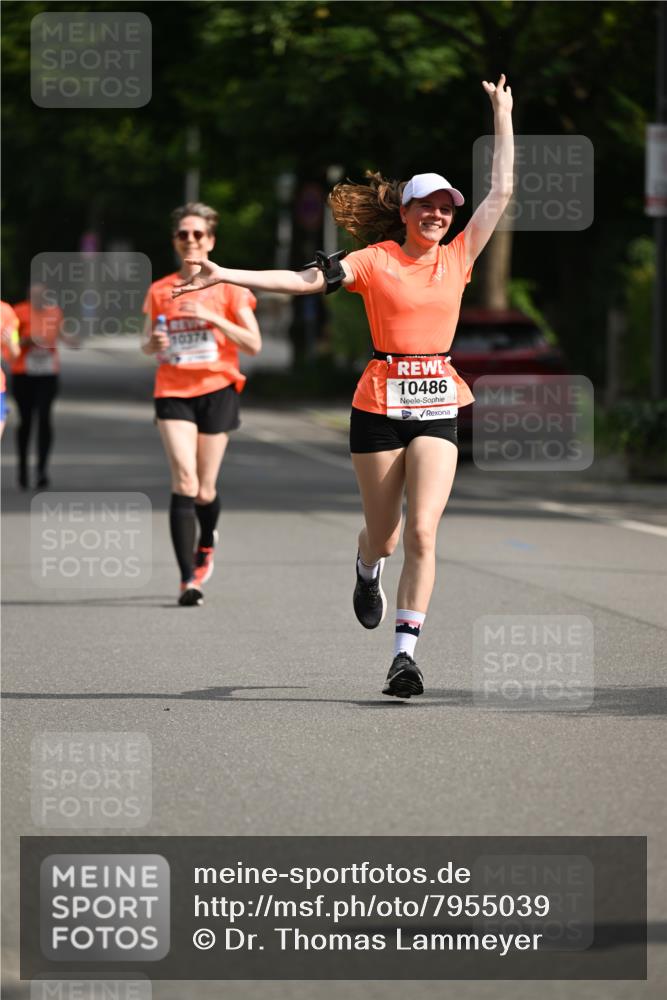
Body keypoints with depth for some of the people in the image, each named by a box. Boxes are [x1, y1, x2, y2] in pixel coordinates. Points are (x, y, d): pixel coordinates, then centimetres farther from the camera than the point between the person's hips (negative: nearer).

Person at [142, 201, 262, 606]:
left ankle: (206, 544, 39)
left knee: (204, 490, 4)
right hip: (173, 392, 1)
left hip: (216, 390, -1)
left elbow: (253, 344, -4)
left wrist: (212, 317, -15)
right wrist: (154, 342, -5)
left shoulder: (228, 288, 2)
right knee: (184, 481, -16)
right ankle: (188, 579, -19)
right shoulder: (160, 291, 9)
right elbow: (147, 346, 19)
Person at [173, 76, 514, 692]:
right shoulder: (375, 261, -1)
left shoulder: (457, 258, 8)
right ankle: (368, 571, 48)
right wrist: (226, 276, -17)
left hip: (438, 405, 1)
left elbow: (501, 191, 9)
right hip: (380, 403, -1)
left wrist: (503, 117, 9)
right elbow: (307, 280, -8)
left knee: (422, 530, -13)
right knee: (384, 534, 9)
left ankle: (405, 656, -11)